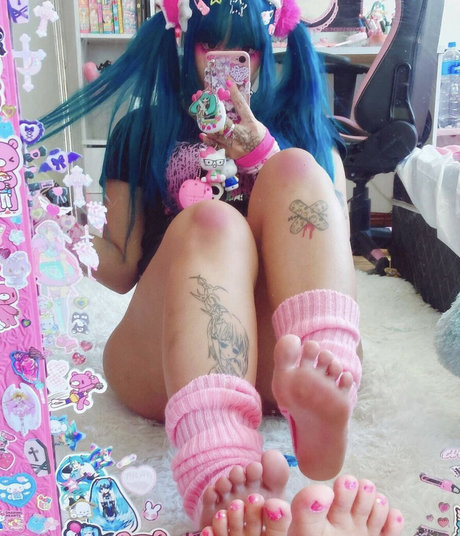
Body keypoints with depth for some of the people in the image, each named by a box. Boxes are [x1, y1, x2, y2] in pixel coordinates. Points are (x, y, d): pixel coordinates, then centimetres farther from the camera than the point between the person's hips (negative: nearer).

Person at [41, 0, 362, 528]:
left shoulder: (303, 126, 20)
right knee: (212, 222, -28)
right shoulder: (142, 131, 18)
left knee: (297, 169, -18)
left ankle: (316, 392, -45)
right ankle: (220, 486, -54)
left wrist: (262, 153, -8)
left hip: (280, 348, 1)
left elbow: (332, 235, 3)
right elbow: (121, 270, 12)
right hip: (165, 356, 0)